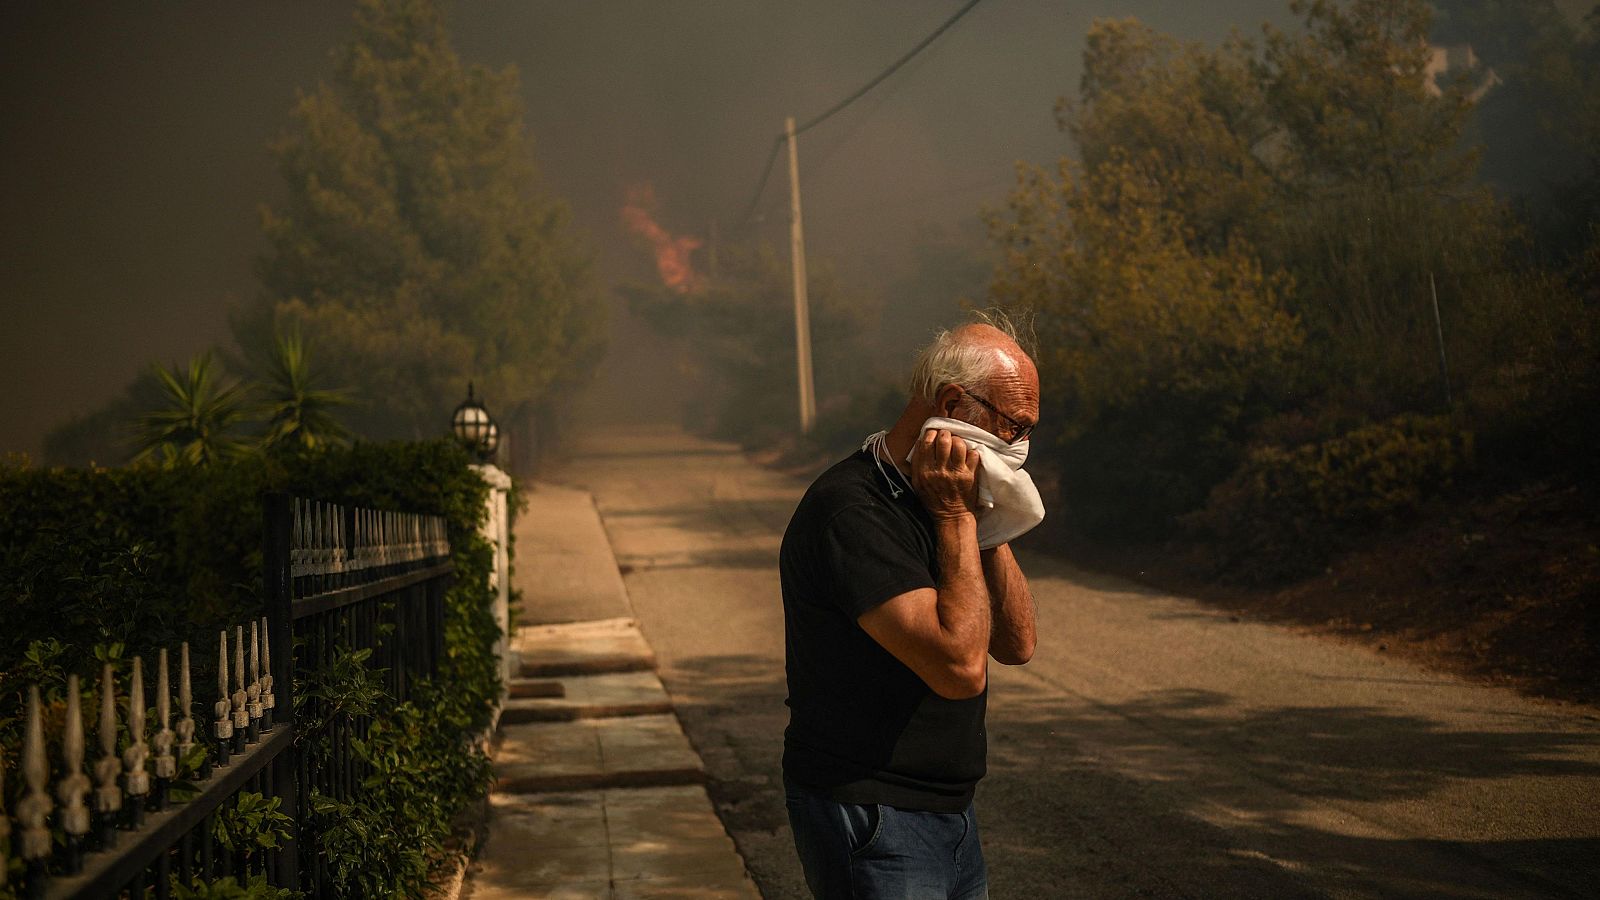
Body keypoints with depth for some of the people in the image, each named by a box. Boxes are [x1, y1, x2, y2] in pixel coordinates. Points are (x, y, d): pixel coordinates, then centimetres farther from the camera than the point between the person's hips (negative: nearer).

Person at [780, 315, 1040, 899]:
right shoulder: (851, 511, -21)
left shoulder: (939, 503, 9)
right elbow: (960, 665, -27)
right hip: (870, 823, -9)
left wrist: (987, 521, -4)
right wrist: (957, 517, -19)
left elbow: (1016, 644, 6)